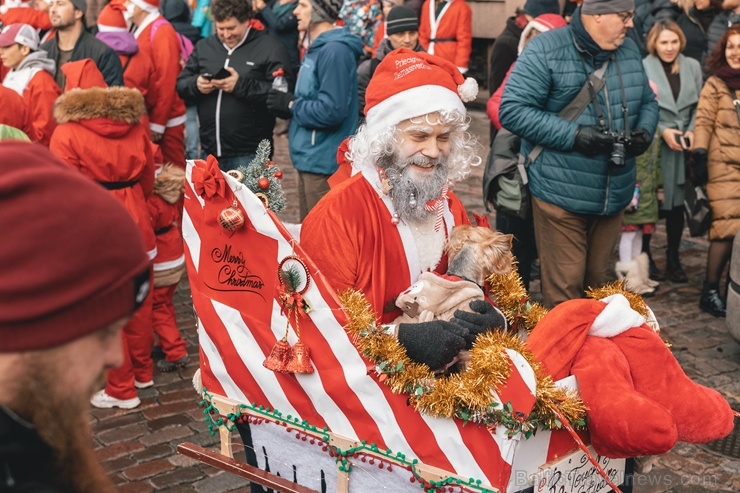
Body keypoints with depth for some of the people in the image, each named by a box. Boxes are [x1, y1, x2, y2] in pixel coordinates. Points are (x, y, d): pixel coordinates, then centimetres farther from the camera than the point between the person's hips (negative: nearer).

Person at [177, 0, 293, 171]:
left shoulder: (270, 48, -5)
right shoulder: (204, 47, 13)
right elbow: (181, 85, 14)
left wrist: (241, 86, -22)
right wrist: (196, 84, -9)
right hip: (209, 150, 6)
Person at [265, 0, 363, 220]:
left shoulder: (335, 50, -18)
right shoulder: (315, 49, 13)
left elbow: (331, 110, -25)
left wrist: (291, 105, -12)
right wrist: (286, 102, 0)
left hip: (324, 162, -10)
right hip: (309, 158, 10)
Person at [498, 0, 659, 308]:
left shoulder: (629, 51, 9)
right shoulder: (546, 50, -12)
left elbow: (648, 103, 21)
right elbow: (512, 110, -17)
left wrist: (645, 132, -3)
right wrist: (574, 134, -22)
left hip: (614, 196, 6)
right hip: (562, 196, -6)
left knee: (597, 284, 19)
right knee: (564, 290, -1)